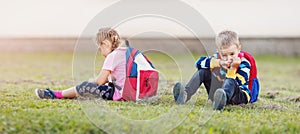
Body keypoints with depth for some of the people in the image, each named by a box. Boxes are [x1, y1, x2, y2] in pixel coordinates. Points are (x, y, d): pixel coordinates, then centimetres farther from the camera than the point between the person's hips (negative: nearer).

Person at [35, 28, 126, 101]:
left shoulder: (112, 56, -13)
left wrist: (91, 81, 8)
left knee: (85, 87, 0)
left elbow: (99, 81, -11)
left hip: (120, 93, -9)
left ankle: (56, 95, 15)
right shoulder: (124, 52, 15)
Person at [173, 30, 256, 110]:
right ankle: (185, 94, -30)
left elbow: (235, 84, -25)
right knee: (203, 71, -8)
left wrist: (233, 68, -35)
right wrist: (218, 63, -24)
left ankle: (222, 101, -74)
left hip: (239, 96, -5)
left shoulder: (244, 64, -14)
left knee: (230, 82, -39)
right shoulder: (219, 57, 0)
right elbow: (199, 63, -14)